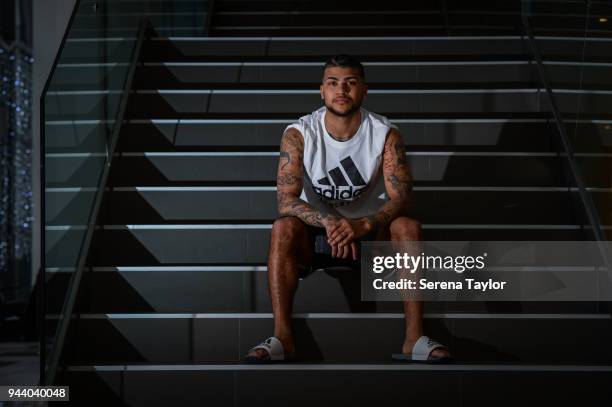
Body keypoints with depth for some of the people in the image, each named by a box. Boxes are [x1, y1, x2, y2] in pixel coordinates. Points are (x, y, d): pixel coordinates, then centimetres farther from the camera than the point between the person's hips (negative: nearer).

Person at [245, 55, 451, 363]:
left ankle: (414, 338, -31)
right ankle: (282, 336, -34)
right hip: (315, 233, 0)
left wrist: (363, 225, -39)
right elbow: (286, 200, -21)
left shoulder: (386, 135, -10)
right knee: (283, 227, -32)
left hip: (369, 232, 1)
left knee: (408, 227, -29)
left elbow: (400, 198, -19)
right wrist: (328, 222, -40)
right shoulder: (298, 135, -12)